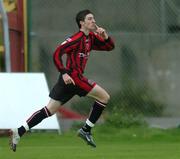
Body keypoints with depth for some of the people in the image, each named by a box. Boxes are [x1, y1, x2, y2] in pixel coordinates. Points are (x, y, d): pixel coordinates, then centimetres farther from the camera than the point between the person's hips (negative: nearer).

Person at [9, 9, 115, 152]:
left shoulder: (91, 38, 15)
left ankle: (19, 132, 2)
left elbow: (110, 47, 20)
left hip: (67, 81, 9)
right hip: (73, 77, -9)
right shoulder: (77, 38, -11)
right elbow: (57, 53, -18)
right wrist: (64, 73, -25)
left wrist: (105, 36, -1)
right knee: (104, 97, -3)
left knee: (49, 110, 8)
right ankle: (86, 130, 1)